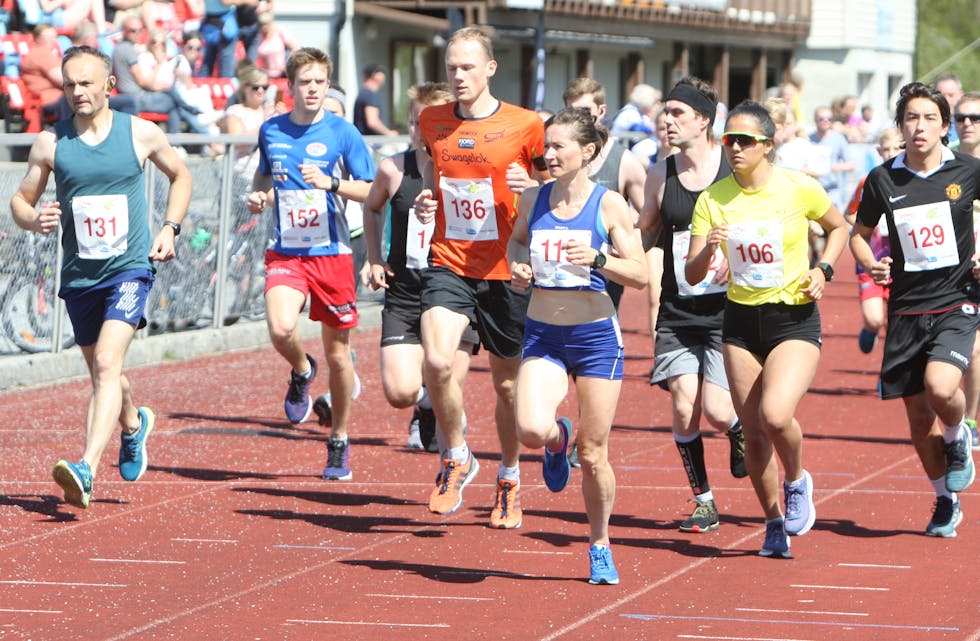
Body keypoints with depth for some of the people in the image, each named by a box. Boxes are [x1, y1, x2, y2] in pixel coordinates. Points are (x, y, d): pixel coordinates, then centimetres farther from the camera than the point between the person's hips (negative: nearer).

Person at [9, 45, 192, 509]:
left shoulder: (141, 134, -2)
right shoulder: (50, 143, -1)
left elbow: (180, 176, 16)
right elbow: (20, 200, 7)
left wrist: (169, 228, 4)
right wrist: (35, 220, -16)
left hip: (129, 268, -3)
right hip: (79, 275, 3)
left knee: (107, 364, -21)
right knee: (101, 372, 18)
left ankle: (86, 470, -32)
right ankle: (133, 425, 51)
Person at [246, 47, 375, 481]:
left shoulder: (342, 133, -4)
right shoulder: (271, 131, 5)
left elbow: (372, 191, -4)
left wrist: (331, 184, -20)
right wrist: (259, 196, 2)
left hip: (331, 252, -1)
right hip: (285, 252, 1)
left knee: (337, 354, 5)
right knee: (280, 330, -26)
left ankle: (339, 443, 23)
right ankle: (302, 372, 10)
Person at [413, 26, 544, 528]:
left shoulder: (524, 126, -5)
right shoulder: (431, 123, 5)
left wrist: (530, 187, -19)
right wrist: (425, 201, 3)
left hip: (505, 272, -1)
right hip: (448, 262, 1)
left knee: (507, 383, 9)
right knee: (437, 362, -22)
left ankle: (509, 478, 32)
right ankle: (456, 458, 1)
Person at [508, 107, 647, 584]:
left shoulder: (609, 204, -6)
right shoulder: (533, 199, 3)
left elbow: (640, 275, -5)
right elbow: (517, 241, 22)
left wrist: (598, 259, -22)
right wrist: (518, 267, 1)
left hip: (595, 334, -2)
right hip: (542, 334, 2)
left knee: (593, 454, 2)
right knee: (531, 430, -22)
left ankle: (600, 546, 23)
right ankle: (557, 440, 16)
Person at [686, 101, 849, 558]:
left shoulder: (799, 189, -9)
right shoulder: (713, 199, -4)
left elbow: (838, 227, 12)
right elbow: (692, 276, -5)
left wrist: (823, 270, -4)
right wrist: (708, 250, -26)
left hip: (796, 319, -3)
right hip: (741, 321, 3)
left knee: (775, 415, -24)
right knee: (753, 434, 4)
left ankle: (797, 482, 8)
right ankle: (775, 525, 23)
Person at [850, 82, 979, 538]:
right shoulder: (883, 180, 0)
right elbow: (860, 233, 14)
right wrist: (869, 263, -6)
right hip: (907, 308, 2)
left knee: (940, 388, -27)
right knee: (918, 417, 5)